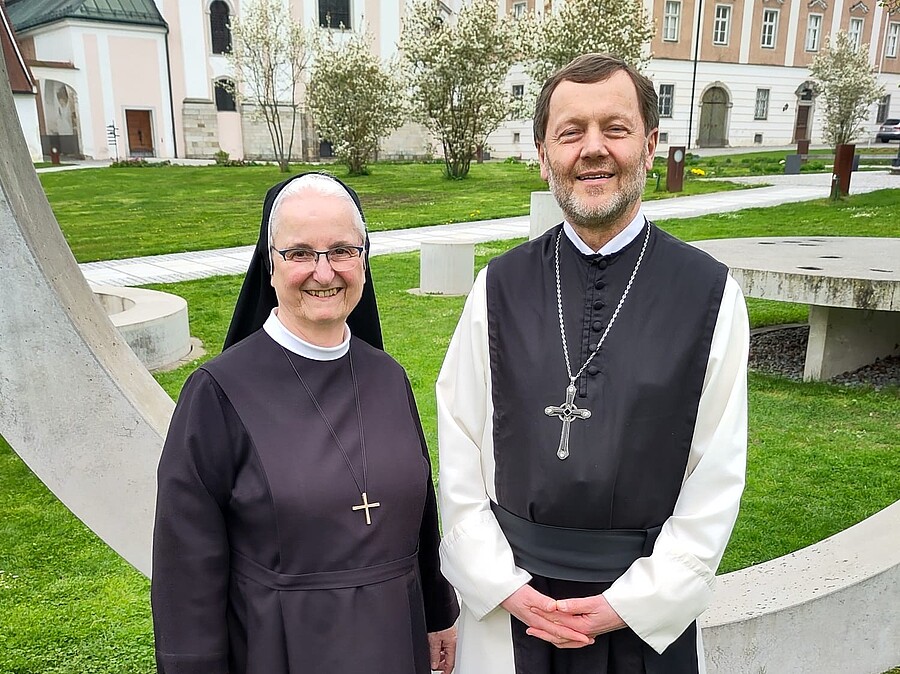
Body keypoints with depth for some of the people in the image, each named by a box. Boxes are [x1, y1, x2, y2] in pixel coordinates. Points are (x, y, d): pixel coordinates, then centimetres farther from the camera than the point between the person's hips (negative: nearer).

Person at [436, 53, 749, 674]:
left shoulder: (711, 294, -9)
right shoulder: (500, 286, -4)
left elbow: (718, 477, -7)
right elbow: (459, 447, -3)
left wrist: (634, 602, -9)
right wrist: (502, 585, -6)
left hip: (648, 611, -1)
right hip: (507, 596, 1)